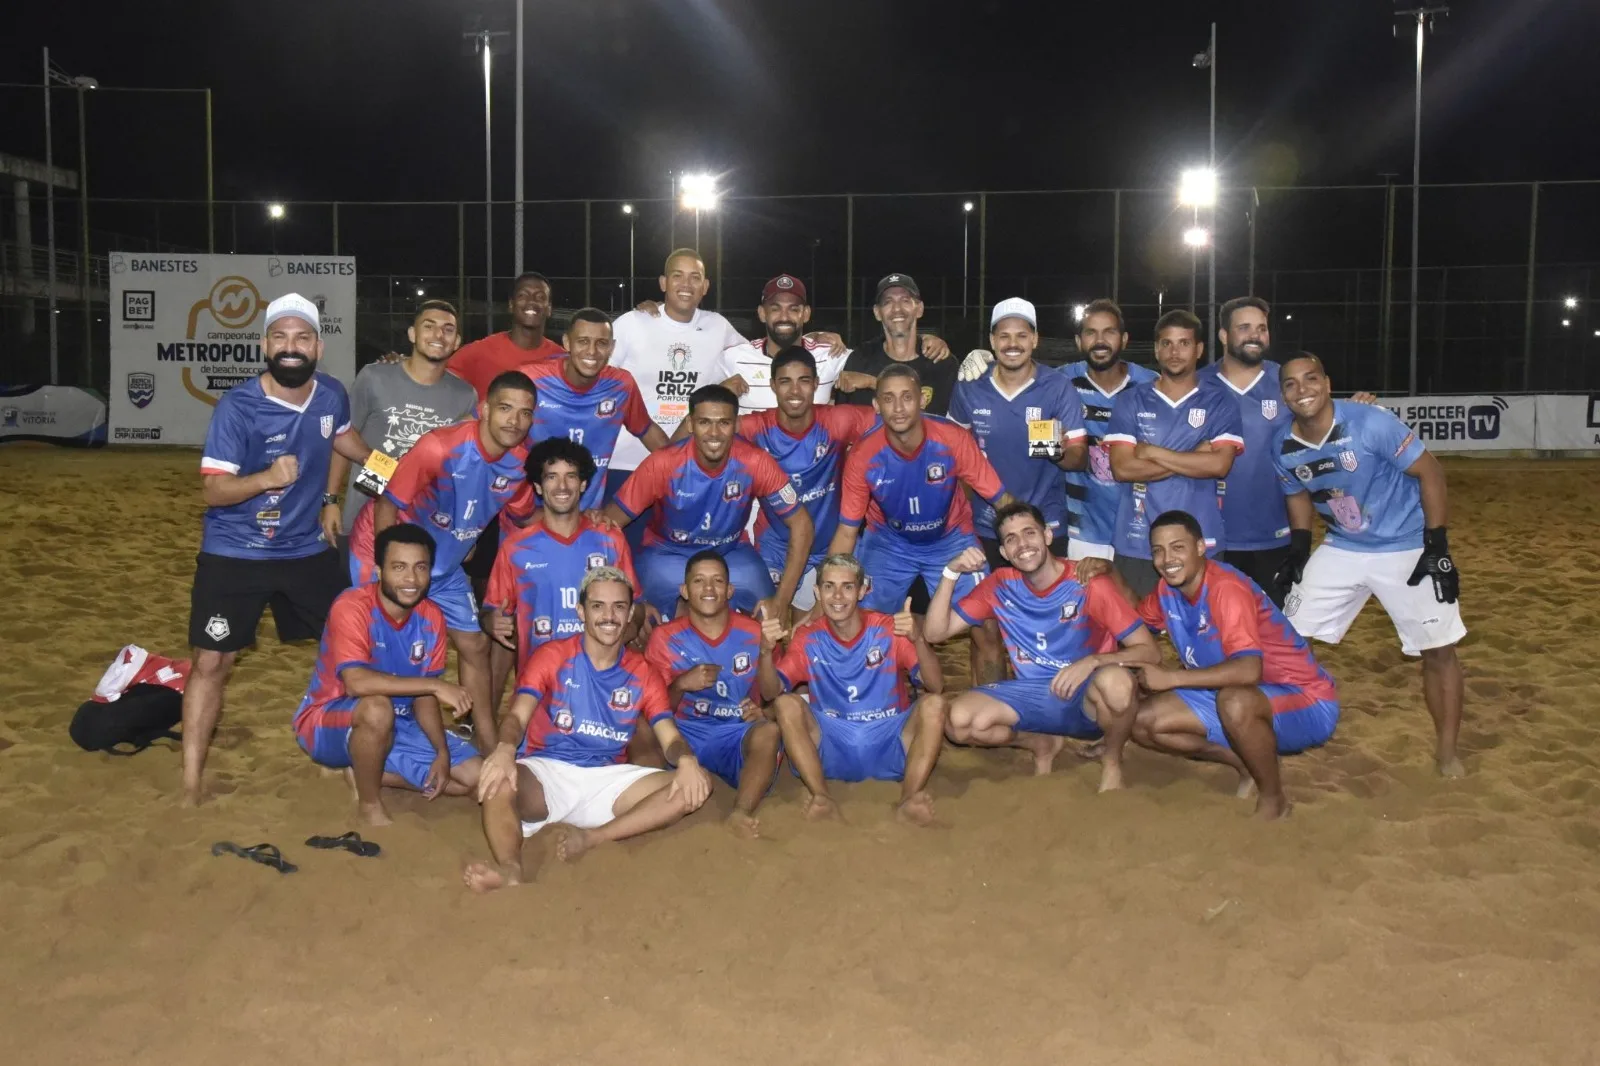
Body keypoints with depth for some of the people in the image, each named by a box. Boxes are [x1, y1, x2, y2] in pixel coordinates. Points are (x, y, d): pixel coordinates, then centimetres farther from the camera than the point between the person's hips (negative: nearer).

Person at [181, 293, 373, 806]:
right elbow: (212, 490, -25)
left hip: (307, 549, 5)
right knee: (212, 662, -3)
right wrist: (267, 477, -41)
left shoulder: (332, 395, -8)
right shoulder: (237, 407, -23)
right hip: (235, 553, -5)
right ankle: (191, 784, 10)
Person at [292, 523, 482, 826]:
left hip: (396, 725, 6)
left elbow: (422, 695, -1)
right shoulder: (351, 608, -25)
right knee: (378, 707, -39)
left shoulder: (431, 618, -6)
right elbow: (356, 683, -38)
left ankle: (368, 773, 5)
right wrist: (435, 684, -36)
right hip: (327, 724, -6)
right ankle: (370, 805, -16)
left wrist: (442, 752, -14)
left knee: (473, 774, -4)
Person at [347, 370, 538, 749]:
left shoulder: (521, 461, -14)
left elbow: (522, 515, 5)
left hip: (445, 562, 6)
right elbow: (387, 505, -23)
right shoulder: (440, 448, -33)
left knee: (474, 645, 8)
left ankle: (489, 746, 20)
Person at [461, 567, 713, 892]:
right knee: (498, 779, -36)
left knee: (697, 784, -19)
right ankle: (511, 870, -59)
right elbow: (517, 716, -12)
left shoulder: (644, 675, 9)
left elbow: (670, 737, 0)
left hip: (606, 780, 3)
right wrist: (505, 749, -37)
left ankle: (594, 837, -29)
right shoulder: (552, 656, 1)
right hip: (546, 771, -3)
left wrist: (686, 760, -26)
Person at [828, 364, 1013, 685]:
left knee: (986, 631, -9)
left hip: (951, 540, 0)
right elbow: (847, 531, -13)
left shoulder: (954, 440, -26)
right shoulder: (863, 456, -23)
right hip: (888, 544, 0)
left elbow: (1001, 500, -16)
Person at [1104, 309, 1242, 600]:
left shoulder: (1220, 402, 5)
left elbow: (1219, 465, -9)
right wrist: (1194, 458, -7)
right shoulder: (1131, 402, 6)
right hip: (1138, 543, 1)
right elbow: (1122, 468, -5)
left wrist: (1153, 452, -7)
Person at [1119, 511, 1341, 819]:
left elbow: (1248, 670, -38)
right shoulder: (1168, 591, -2)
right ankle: (1249, 767, 5)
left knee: (1234, 701, -41)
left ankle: (1273, 799, -14)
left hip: (1306, 705, -8)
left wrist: (1172, 677, -32)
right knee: (1144, 722, -5)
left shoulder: (1225, 587, -26)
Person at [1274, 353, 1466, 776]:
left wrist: (1437, 547, -18)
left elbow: (1429, 472, -17)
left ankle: (1447, 750, 13)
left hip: (1408, 548, -4)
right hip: (1341, 550, 4)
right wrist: (1299, 549, 0)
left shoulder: (1370, 423, -24)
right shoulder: (1284, 447, -9)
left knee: (1439, 648, -3)